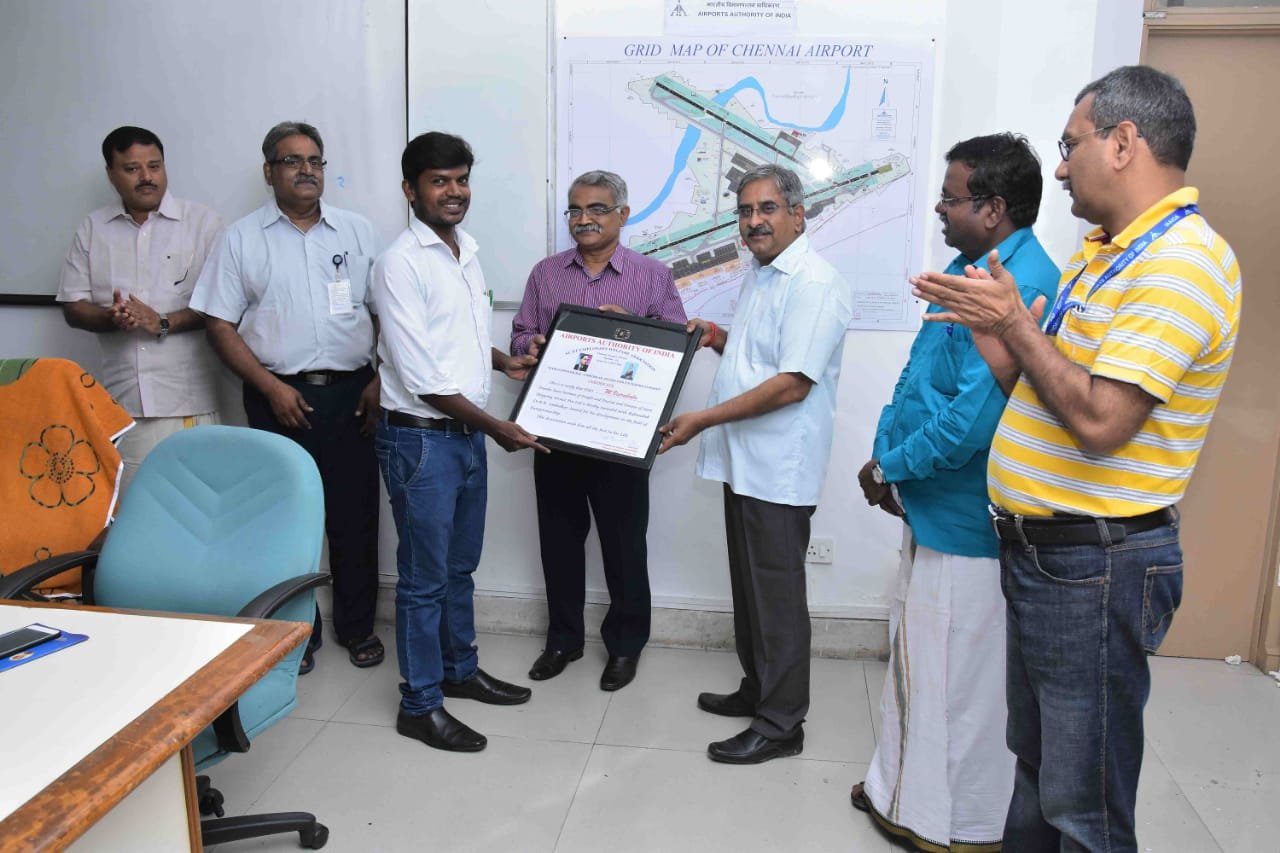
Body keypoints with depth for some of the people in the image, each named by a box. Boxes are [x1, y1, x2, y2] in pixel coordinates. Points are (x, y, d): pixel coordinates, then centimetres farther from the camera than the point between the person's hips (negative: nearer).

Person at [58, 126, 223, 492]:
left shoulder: (202, 222, 0)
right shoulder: (93, 228, 11)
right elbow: (73, 307, 11)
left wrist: (164, 323, -16)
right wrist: (111, 317, -11)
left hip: (186, 395, -3)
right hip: (119, 395, 3)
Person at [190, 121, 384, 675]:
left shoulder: (358, 232, 9)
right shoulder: (242, 239, 4)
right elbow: (220, 325, 1)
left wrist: (379, 381, -4)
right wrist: (272, 388, -9)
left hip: (351, 395, 1)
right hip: (280, 397, -1)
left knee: (355, 516, 7)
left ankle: (357, 627, 23)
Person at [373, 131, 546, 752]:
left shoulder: (466, 251, 10)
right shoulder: (401, 263, -16)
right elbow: (422, 376, -20)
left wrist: (501, 360, 9)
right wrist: (498, 427, -15)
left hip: (467, 434, 8)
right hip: (420, 438, -8)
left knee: (460, 567, 20)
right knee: (425, 578, 3)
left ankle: (459, 670, 37)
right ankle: (419, 706, 17)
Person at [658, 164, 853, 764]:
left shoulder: (814, 285, -17)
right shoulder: (759, 275, 15)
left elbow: (793, 383, -24)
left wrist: (703, 419, -22)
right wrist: (719, 339, 6)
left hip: (779, 468, -10)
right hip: (744, 461, 10)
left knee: (777, 595, 1)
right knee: (749, 586, 19)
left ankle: (780, 724, 14)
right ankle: (757, 690, 35)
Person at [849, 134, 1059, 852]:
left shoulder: (1021, 285, -23)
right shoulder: (972, 269, 10)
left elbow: (973, 416, -29)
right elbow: (919, 375, 14)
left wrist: (890, 466, -14)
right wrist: (888, 455, 3)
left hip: (967, 522, -10)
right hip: (934, 507, 10)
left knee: (957, 676, 6)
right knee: (917, 653, 21)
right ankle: (905, 792, 40)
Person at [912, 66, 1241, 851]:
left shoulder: (1181, 262, -18)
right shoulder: (1105, 254, 14)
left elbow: (1099, 421, -26)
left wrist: (1015, 324, -16)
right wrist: (981, 323, 4)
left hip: (1098, 566, -10)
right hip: (1039, 550, 10)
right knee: (1035, 760, 25)